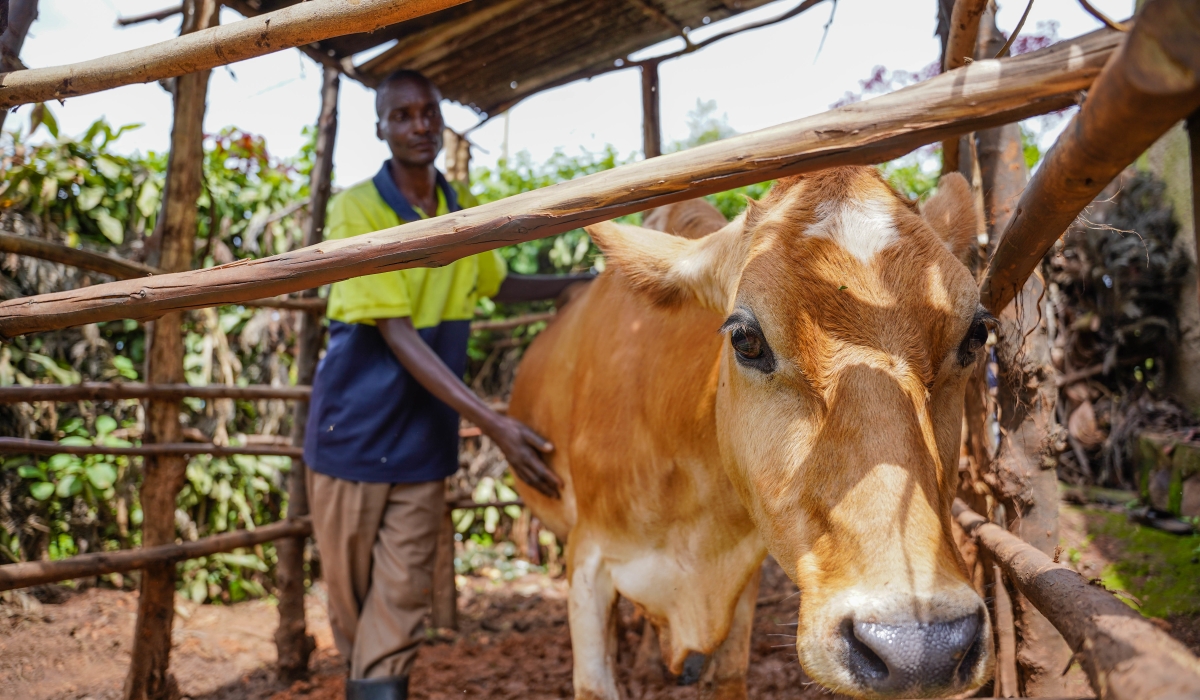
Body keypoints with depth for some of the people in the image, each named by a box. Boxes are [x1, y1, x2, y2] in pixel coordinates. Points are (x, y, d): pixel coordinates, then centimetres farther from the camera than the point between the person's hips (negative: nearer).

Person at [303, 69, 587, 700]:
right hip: (352, 430, -3)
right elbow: (397, 335, -22)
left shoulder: (464, 211, 3)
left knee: (402, 600, 1)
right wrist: (494, 424, -29)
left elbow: (499, 285, 24)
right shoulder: (358, 209, -15)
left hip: (424, 439, 3)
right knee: (349, 594, 13)